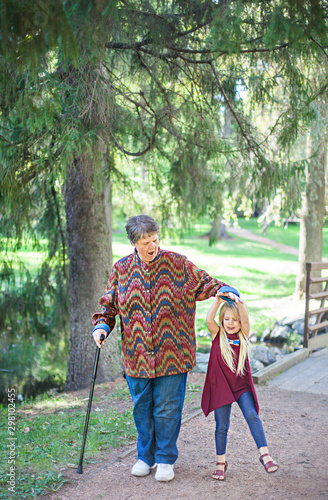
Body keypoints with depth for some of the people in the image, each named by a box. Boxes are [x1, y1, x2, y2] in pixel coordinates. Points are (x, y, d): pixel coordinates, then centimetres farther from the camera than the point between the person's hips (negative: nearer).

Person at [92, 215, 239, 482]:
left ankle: (165, 459, 18)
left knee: (167, 408, 2)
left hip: (171, 356, -2)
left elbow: (204, 283, 5)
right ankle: (146, 456, 30)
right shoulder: (122, 269, 4)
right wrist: (102, 325, -4)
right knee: (142, 407, 13)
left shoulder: (178, 264, -1)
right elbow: (109, 304, 12)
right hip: (137, 357, 2)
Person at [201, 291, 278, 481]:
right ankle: (221, 462, 19)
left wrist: (241, 305, -34)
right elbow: (209, 320, -16)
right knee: (222, 426, 4)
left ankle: (264, 454, -12)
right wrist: (217, 302, -29)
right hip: (221, 386, 0)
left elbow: (245, 320, -16)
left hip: (241, 385, 0)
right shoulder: (218, 335, 3)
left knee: (252, 416, -17)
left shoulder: (243, 336, 3)